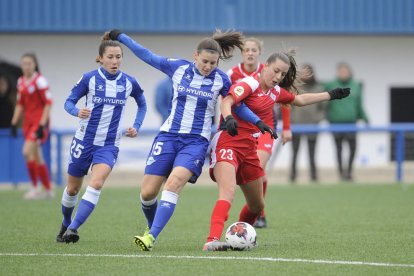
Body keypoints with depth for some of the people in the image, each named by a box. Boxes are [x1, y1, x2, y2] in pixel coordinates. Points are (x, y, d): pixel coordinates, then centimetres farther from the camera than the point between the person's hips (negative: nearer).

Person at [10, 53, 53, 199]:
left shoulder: (39, 80, -11)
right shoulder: (21, 82, 11)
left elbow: (48, 103, -14)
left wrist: (42, 124, -19)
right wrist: (14, 123, 14)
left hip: (39, 122, -8)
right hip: (28, 122, 8)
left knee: (28, 151, -18)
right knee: (37, 157, 9)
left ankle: (34, 188, -12)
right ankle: (48, 190, 17)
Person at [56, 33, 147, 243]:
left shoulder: (129, 83, -1)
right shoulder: (89, 79, -8)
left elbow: (142, 104, 17)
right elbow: (69, 102, -2)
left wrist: (136, 126, 4)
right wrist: (77, 112, -24)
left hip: (109, 145, 0)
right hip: (85, 140, 0)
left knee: (96, 184, -23)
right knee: (73, 189, 11)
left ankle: (73, 229, -22)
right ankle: (65, 225, 37)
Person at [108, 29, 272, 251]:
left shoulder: (220, 80, -1)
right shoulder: (178, 68, 1)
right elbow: (147, 56, 11)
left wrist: (258, 122, 6)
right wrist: (120, 37, 16)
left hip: (196, 141, -2)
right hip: (168, 135, 2)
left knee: (174, 183, -27)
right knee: (147, 192, -4)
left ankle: (151, 236, -30)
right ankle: (151, 226, 27)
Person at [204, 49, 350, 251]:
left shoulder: (276, 91, 13)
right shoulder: (250, 84, -12)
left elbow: (299, 100, 33)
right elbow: (226, 102, -28)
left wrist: (331, 95, 36)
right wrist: (228, 119, -49)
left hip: (249, 149, 9)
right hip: (228, 143, -9)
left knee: (257, 205, 18)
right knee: (228, 194, -30)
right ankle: (212, 240, -43)